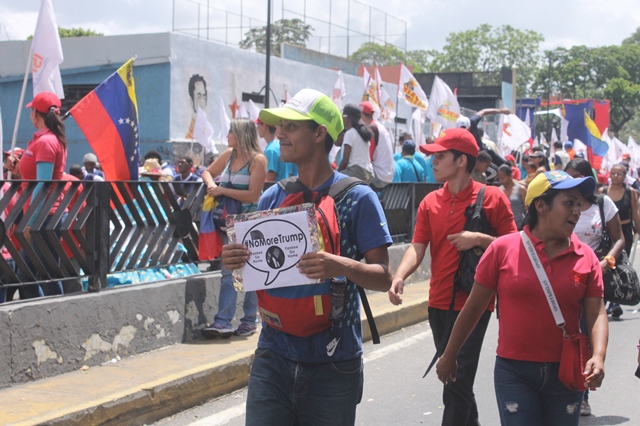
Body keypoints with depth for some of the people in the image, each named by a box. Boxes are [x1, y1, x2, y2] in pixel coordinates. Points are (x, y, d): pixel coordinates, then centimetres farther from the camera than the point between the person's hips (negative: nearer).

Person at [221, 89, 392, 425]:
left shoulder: (357, 197, -6)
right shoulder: (272, 197, 7)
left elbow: (383, 278, -8)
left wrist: (343, 266, -28)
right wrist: (234, 260, -9)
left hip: (332, 363, -3)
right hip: (273, 356, 3)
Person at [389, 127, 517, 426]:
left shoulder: (492, 198, -6)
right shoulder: (430, 202, 7)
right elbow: (417, 247, -1)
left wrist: (478, 239, -18)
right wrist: (399, 277, -18)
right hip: (438, 304, 6)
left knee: (457, 384, -8)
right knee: (453, 378, 19)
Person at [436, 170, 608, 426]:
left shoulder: (585, 257, 0)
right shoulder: (503, 248, -6)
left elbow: (596, 313, -1)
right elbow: (473, 308, 1)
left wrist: (598, 356, -20)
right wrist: (449, 357, 7)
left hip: (566, 373, 3)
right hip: (515, 372, -3)